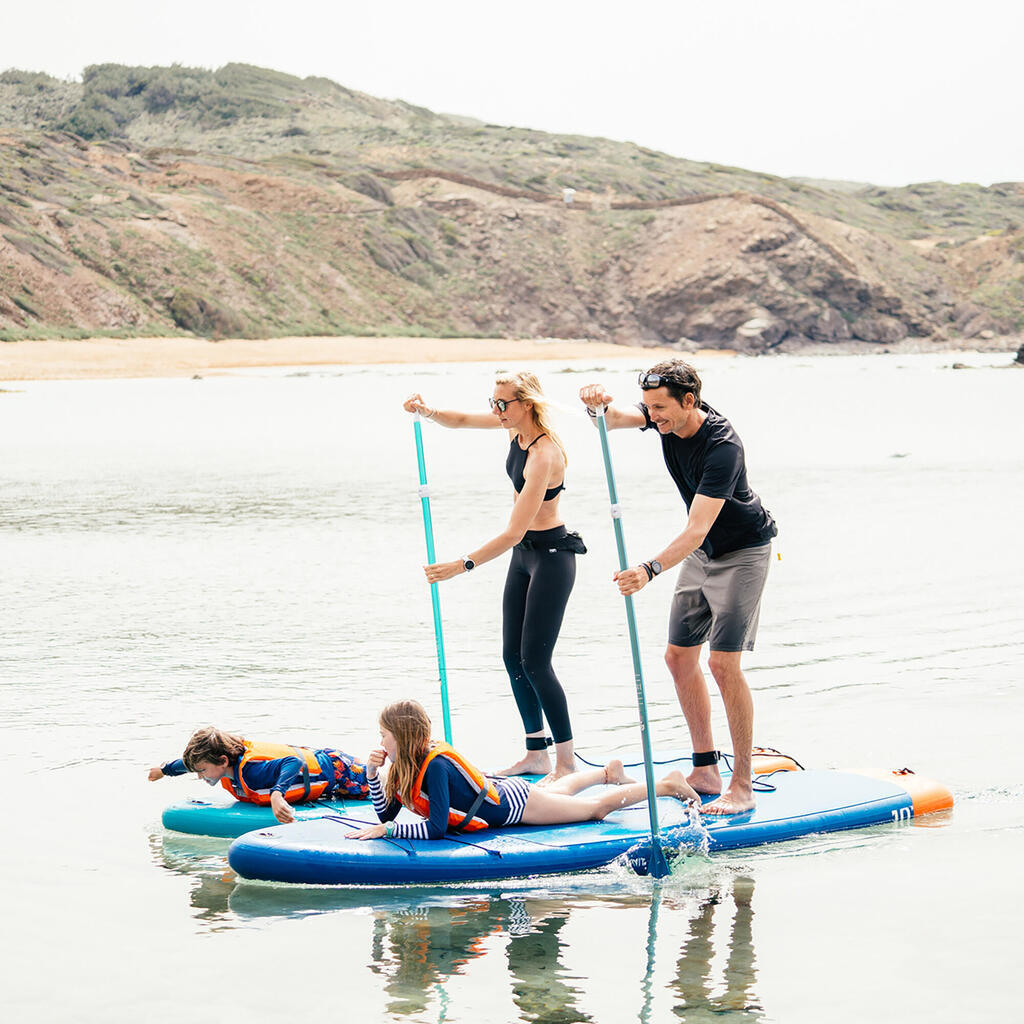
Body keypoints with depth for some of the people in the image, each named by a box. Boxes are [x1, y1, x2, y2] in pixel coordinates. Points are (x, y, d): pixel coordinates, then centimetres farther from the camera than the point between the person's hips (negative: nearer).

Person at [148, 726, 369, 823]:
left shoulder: (251, 770, -41)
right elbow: (191, 761, 7)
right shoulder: (230, 760, -15)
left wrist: (276, 794, -68)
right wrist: (164, 769, 22)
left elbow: (294, 763, -54)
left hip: (336, 772, -8)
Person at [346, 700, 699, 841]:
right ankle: (608, 772, 63)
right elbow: (386, 813, -3)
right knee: (558, 789, 37)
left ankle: (667, 784, 25)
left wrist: (385, 831, -42)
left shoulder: (435, 767, -36)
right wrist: (372, 774, -17)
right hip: (501, 791, 8)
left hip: (516, 804, -8)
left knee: (598, 807, 9)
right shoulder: (408, 765, -10)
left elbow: (436, 829, -41)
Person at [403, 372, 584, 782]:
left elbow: (513, 532, -30)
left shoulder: (543, 455, -28)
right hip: (523, 553, 9)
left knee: (534, 659, -9)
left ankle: (566, 762, -1)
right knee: (512, 655, 10)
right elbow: (461, 420, 12)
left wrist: (461, 565, -29)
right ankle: (536, 753, 18)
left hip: (551, 556, -9)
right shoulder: (517, 425, -2)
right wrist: (427, 411, -10)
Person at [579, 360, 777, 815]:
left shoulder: (722, 447, -32)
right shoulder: (667, 418, -9)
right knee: (679, 655, 7)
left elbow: (696, 529, -38)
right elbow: (615, 418, -17)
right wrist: (596, 404, -42)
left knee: (723, 663, -16)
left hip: (743, 553, -8)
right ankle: (705, 771, 15)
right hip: (700, 554, 8)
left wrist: (649, 570, -50)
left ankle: (743, 787, -11)